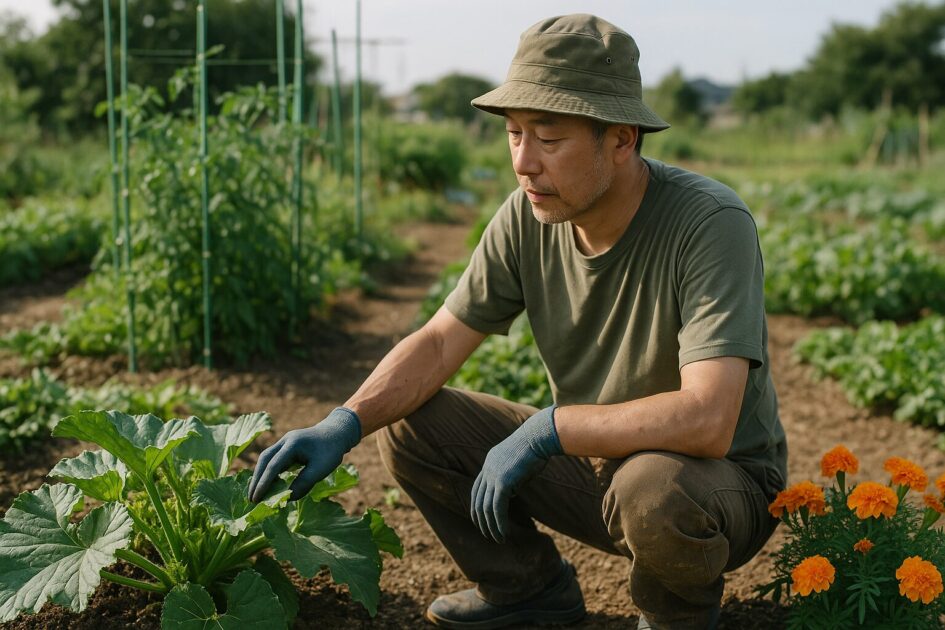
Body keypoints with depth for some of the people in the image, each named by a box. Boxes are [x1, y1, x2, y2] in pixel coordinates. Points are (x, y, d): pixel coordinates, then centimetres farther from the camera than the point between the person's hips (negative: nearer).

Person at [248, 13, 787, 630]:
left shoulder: (712, 224, -28)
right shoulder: (529, 216, -10)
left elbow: (705, 421, -37)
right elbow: (439, 342, -4)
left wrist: (544, 430, -32)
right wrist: (344, 426, -20)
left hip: (725, 480, -5)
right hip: (593, 455, 5)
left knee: (654, 488, -40)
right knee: (408, 424, -6)